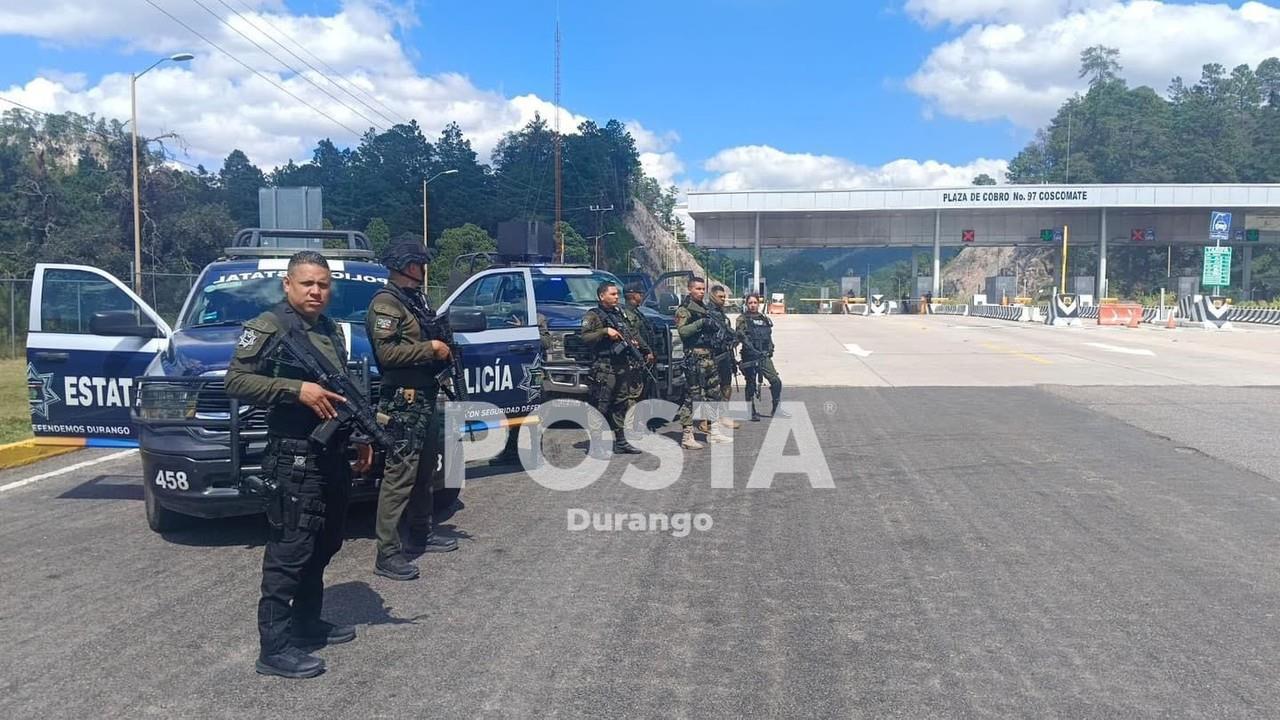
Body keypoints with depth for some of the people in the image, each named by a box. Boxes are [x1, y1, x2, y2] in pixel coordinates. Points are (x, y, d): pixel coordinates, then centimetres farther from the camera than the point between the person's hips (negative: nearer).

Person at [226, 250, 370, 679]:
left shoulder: (333, 330, 17)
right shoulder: (268, 328, -7)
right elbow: (236, 381, -15)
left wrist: (360, 436, 17)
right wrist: (297, 389, -23)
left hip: (334, 456, 9)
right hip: (295, 460, -8)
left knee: (323, 547, 16)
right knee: (290, 551, -7)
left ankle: (307, 622, 31)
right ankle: (274, 647, 0)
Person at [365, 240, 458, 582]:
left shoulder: (414, 298, 18)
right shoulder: (385, 302, -11)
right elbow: (386, 352, -21)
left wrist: (442, 349, 10)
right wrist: (430, 348, -16)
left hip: (424, 398, 10)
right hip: (403, 402, -10)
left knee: (425, 470, 17)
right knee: (400, 475, -10)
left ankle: (421, 534, 30)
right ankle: (387, 555, -7)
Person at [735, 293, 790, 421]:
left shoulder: (765, 319, 14)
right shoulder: (742, 319, -2)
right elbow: (743, 337, -13)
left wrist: (770, 350, 4)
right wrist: (754, 351, -22)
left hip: (764, 357, 4)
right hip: (750, 357, -4)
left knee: (776, 381, -3)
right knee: (751, 384, 2)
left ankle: (776, 409, 10)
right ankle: (751, 412, 14)